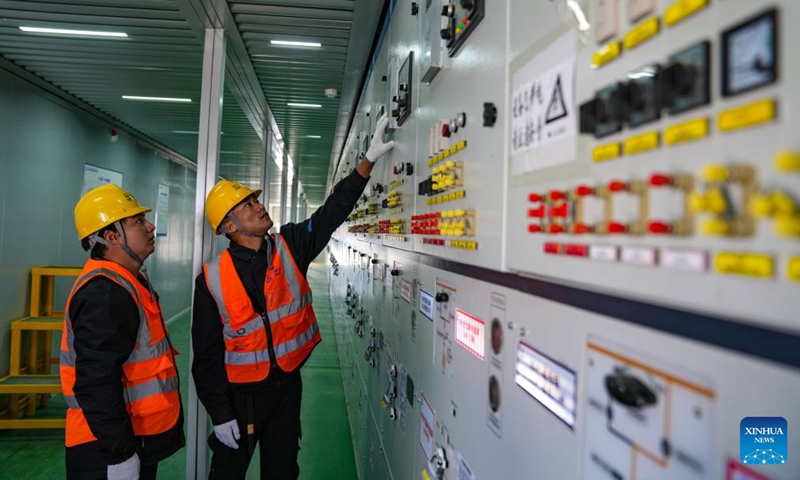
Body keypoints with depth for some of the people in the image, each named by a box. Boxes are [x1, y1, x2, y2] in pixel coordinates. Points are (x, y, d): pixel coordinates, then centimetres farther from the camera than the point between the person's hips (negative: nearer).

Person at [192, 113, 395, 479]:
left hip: (287, 384, 3)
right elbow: (208, 352, -10)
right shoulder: (212, 278, -13)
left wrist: (369, 158, -15)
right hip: (238, 393, -2)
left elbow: (334, 209, -9)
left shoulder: (289, 246, -5)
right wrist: (220, 414, -10)